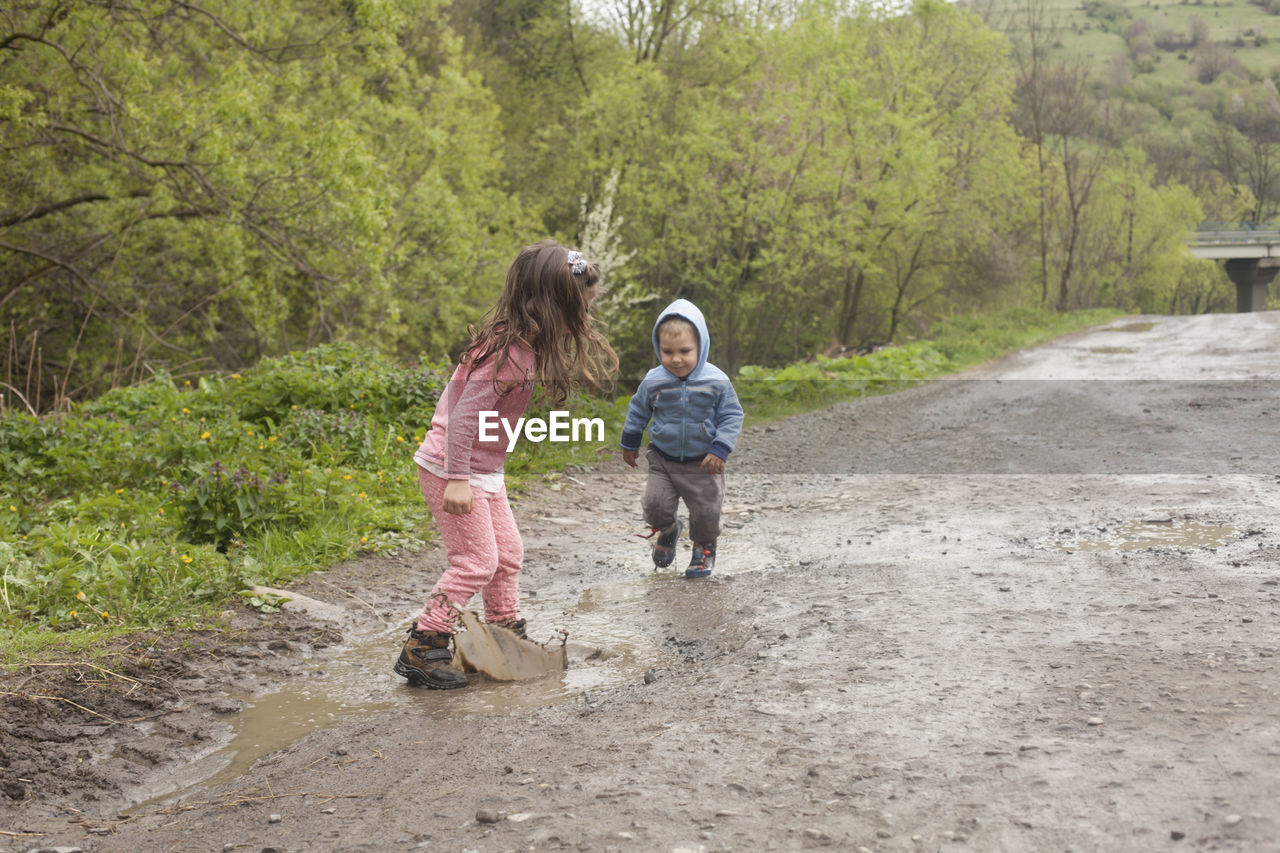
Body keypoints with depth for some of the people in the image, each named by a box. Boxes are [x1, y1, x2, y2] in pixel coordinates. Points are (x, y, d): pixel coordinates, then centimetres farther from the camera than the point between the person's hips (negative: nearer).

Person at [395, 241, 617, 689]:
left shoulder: (522, 343, 3)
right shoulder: (509, 353, -27)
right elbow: (466, 413, -28)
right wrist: (457, 479, -26)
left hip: (481, 469, 10)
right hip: (451, 469, -10)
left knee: (507, 552, 16)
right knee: (477, 561, -7)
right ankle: (420, 651, -1)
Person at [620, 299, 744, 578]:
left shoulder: (716, 382, -15)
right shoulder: (654, 382, -10)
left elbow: (732, 416, -5)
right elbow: (638, 411, 7)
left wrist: (720, 450, -14)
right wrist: (629, 444, 17)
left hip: (703, 463, -1)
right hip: (663, 460, 1)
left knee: (706, 510, 2)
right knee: (655, 504, -9)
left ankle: (704, 548, 32)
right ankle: (667, 530, 26)